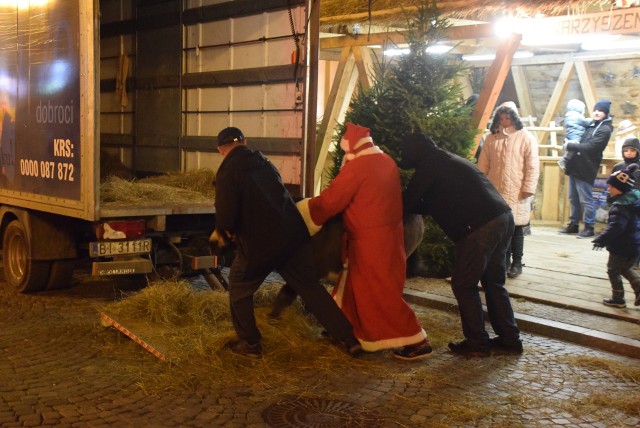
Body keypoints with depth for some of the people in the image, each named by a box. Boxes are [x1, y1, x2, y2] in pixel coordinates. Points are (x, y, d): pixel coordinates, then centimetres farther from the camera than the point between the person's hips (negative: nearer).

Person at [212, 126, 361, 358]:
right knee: (310, 287, 14)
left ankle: (249, 343, 21)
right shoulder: (264, 163, 12)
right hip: (293, 234, 6)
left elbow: (226, 215, -16)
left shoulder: (228, 172, -9)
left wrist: (224, 230, 9)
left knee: (239, 288, 18)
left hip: (259, 243, -6)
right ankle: (351, 338, 14)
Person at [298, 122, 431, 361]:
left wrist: (297, 213, 2)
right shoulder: (386, 162, 8)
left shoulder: (357, 166, -17)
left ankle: (417, 342, 1)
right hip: (387, 234, 9)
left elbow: (330, 201, -12)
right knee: (358, 285, 20)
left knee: (379, 292, -1)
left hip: (370, 240, -9)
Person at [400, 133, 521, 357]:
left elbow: (408, 202, 0)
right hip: (503, 218, 9)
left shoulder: (430, 165, -1)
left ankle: (477, 342, 7)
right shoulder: (448, 160, 26)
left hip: (481, 227, -9)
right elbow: (440, 203, 32)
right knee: (493, 282, 18)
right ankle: (509, 338, 22)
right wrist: (414, 204, 31)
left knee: (464, 284, 3)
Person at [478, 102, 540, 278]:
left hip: (517, 193, -3)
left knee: (516, 228, 5)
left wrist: (528, 189, -11)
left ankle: (517, 263, 17)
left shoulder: (526, 137, -3)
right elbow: (483, 165, 9)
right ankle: (504, 261, 20)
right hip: (495, 192, 3)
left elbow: (533, 166, -6)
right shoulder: (491, 138, 8)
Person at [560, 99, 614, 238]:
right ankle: (574, 224, 24)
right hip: (575, 167, 9)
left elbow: (589, 147, -20)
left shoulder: (605, 129, -11)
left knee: (586, 200, -3)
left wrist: (569, 146, -15)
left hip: (586, 170, -8)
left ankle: (589, 227, 5)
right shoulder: (591, 124, 14)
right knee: (573, 198, 14)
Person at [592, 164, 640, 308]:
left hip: (622, 247, -9)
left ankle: (618, 298, 15)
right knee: (625, 269, 25)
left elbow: (615, 227, -32)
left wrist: (602, 240, -32)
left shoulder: (621, 206, -25)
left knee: (613, 270, 7)